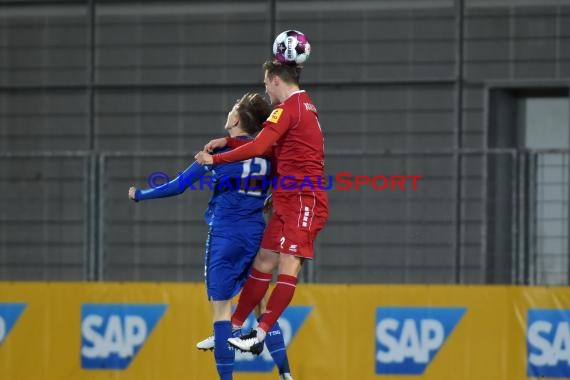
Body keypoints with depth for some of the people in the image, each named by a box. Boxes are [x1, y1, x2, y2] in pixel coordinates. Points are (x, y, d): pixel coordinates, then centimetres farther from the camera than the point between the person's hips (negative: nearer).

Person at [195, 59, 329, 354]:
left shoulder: (288, 108, -10)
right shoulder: (304, 106, 20)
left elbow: (258, 148, -17)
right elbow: (272, 148, 21)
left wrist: (215, 159, -7)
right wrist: (228, 142, 13)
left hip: (303, 200, -10)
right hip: (288, 203, 10)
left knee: (288, 266, -14)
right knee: (263, 262, 10)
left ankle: (260, 335, -23)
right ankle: (233, 328, 14)